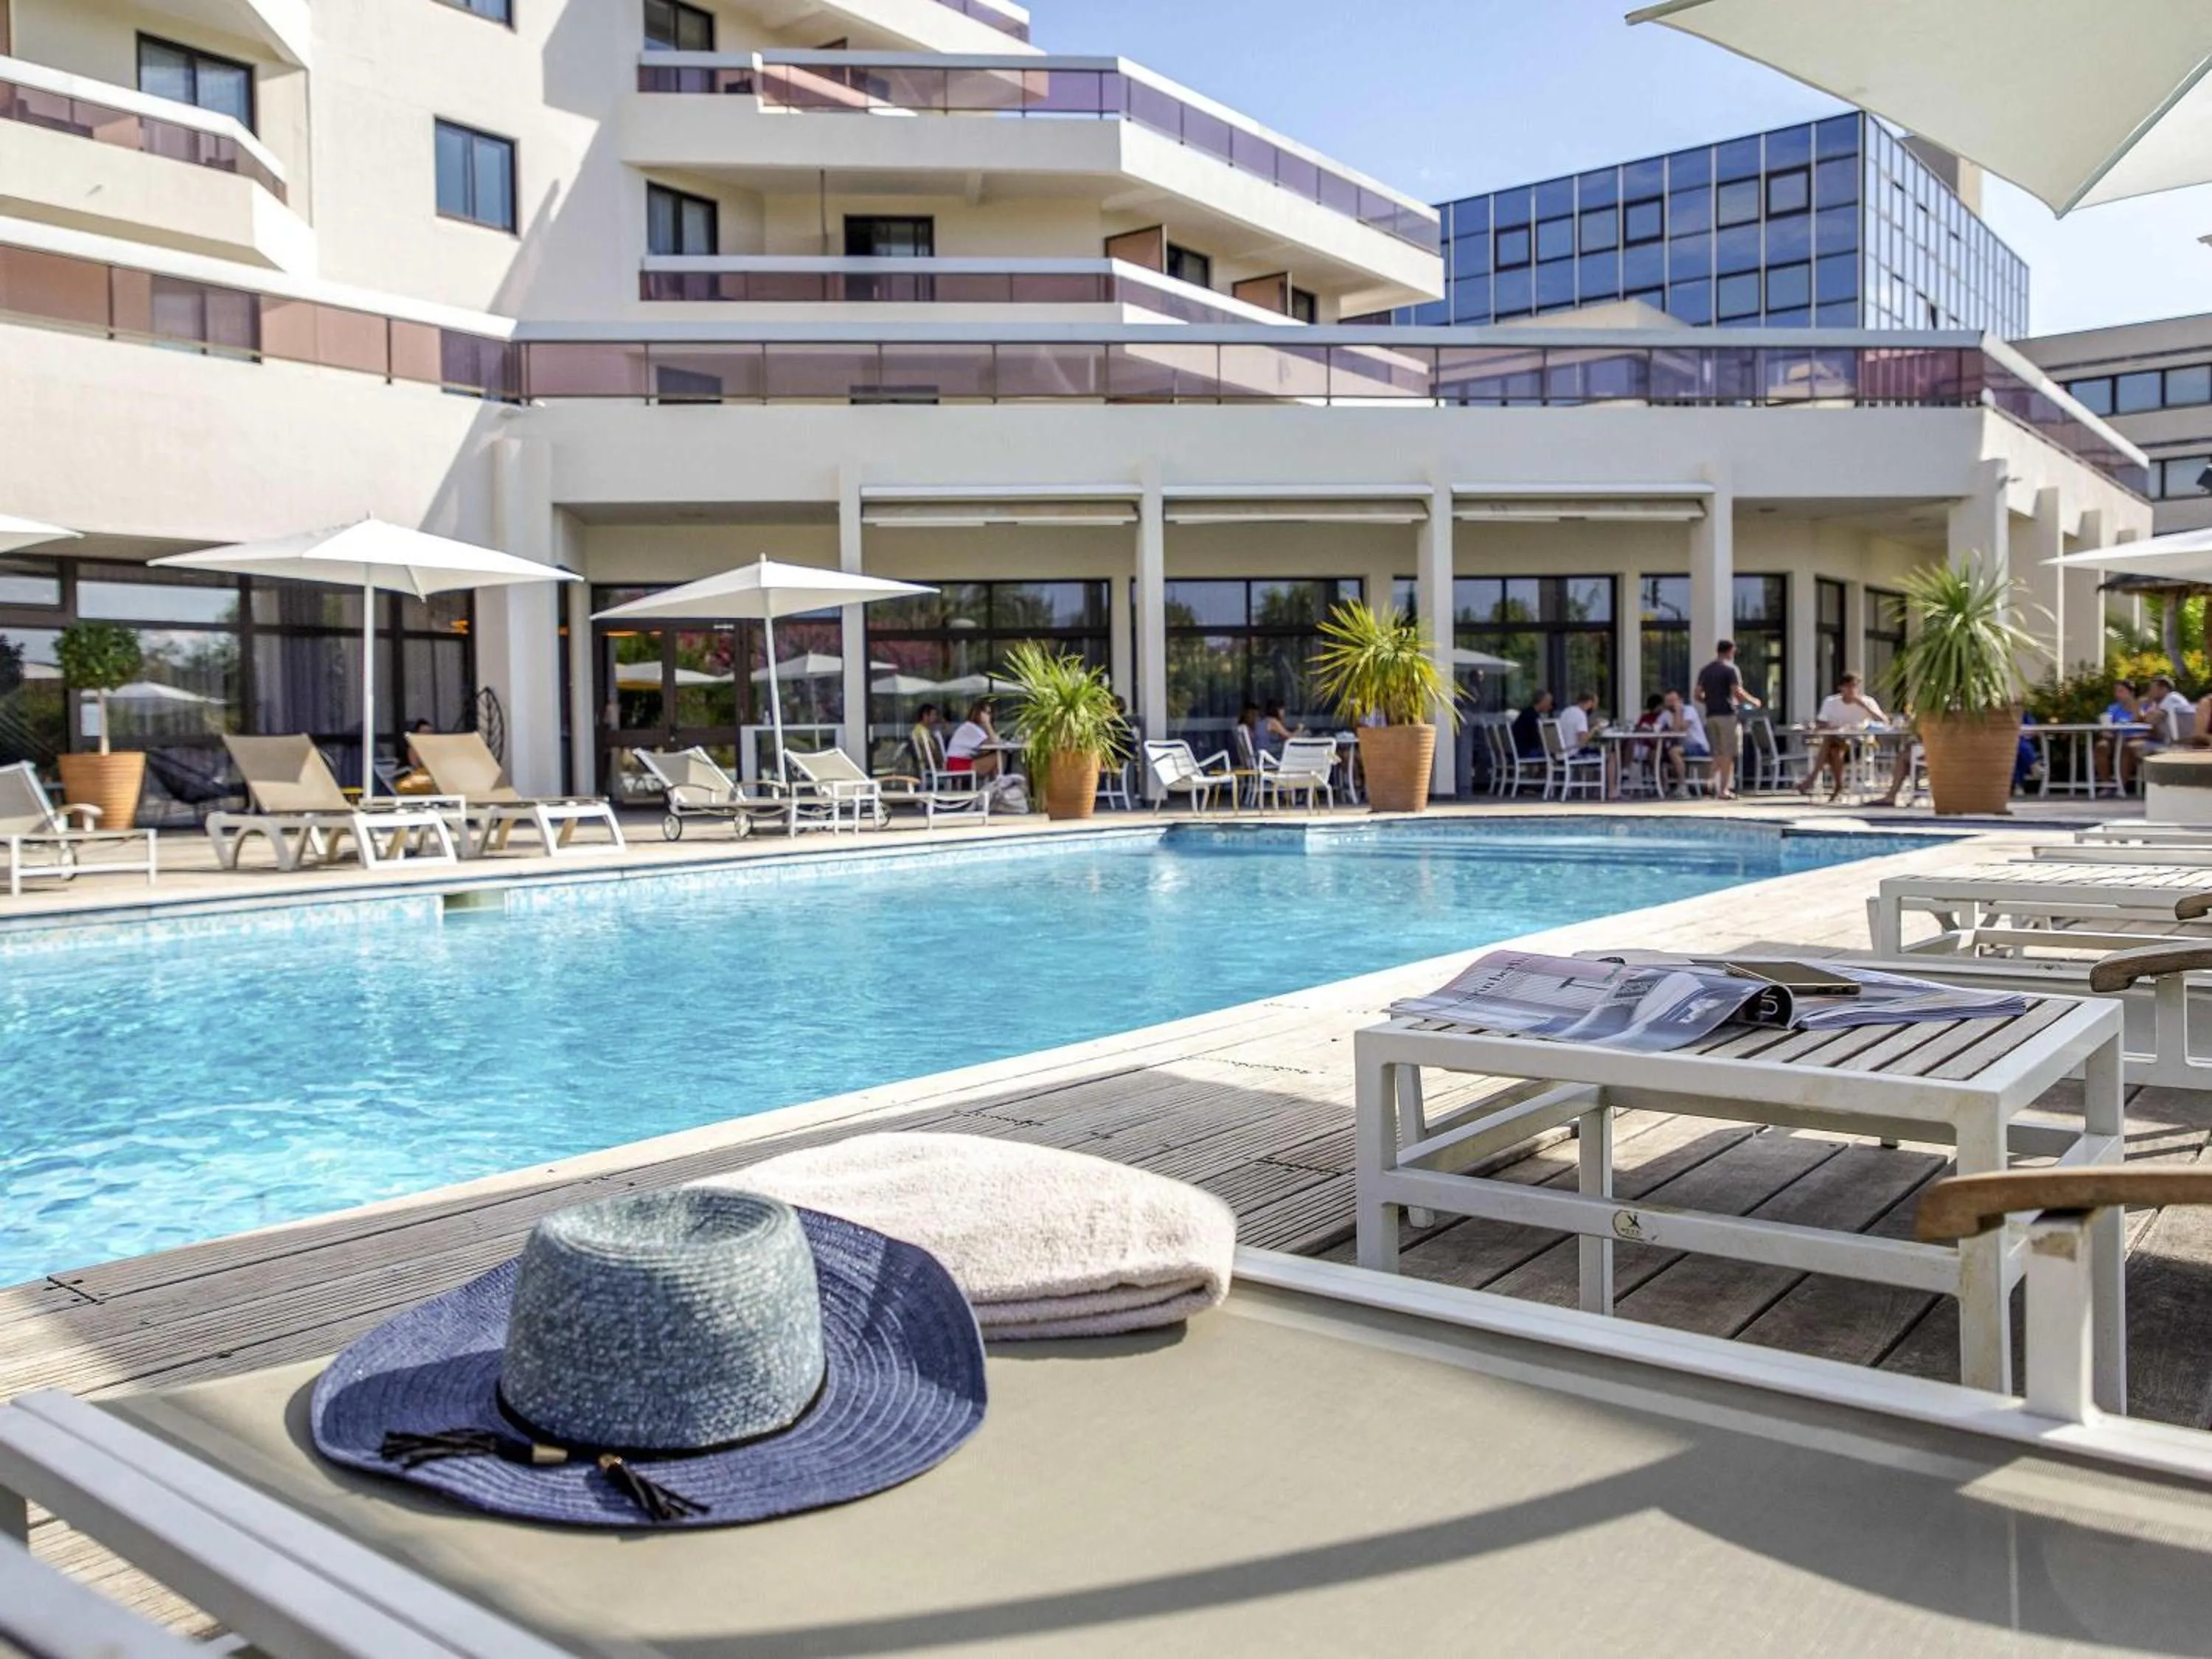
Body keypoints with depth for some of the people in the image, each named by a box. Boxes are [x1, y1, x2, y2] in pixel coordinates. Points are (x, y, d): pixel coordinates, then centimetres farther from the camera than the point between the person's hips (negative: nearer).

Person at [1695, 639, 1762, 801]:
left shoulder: (1705, 670, 12)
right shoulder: (1731, 669, -7)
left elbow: (1698, 695, 10)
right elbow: (1737, 692, -15)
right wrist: (1753, 701, -1)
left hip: (1711, 715, 6)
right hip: (1727, 714, -6)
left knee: (1717, 753, 12)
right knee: (1728, 754, -2)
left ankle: (1714, 785, 0)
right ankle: (1724, 789, -4)